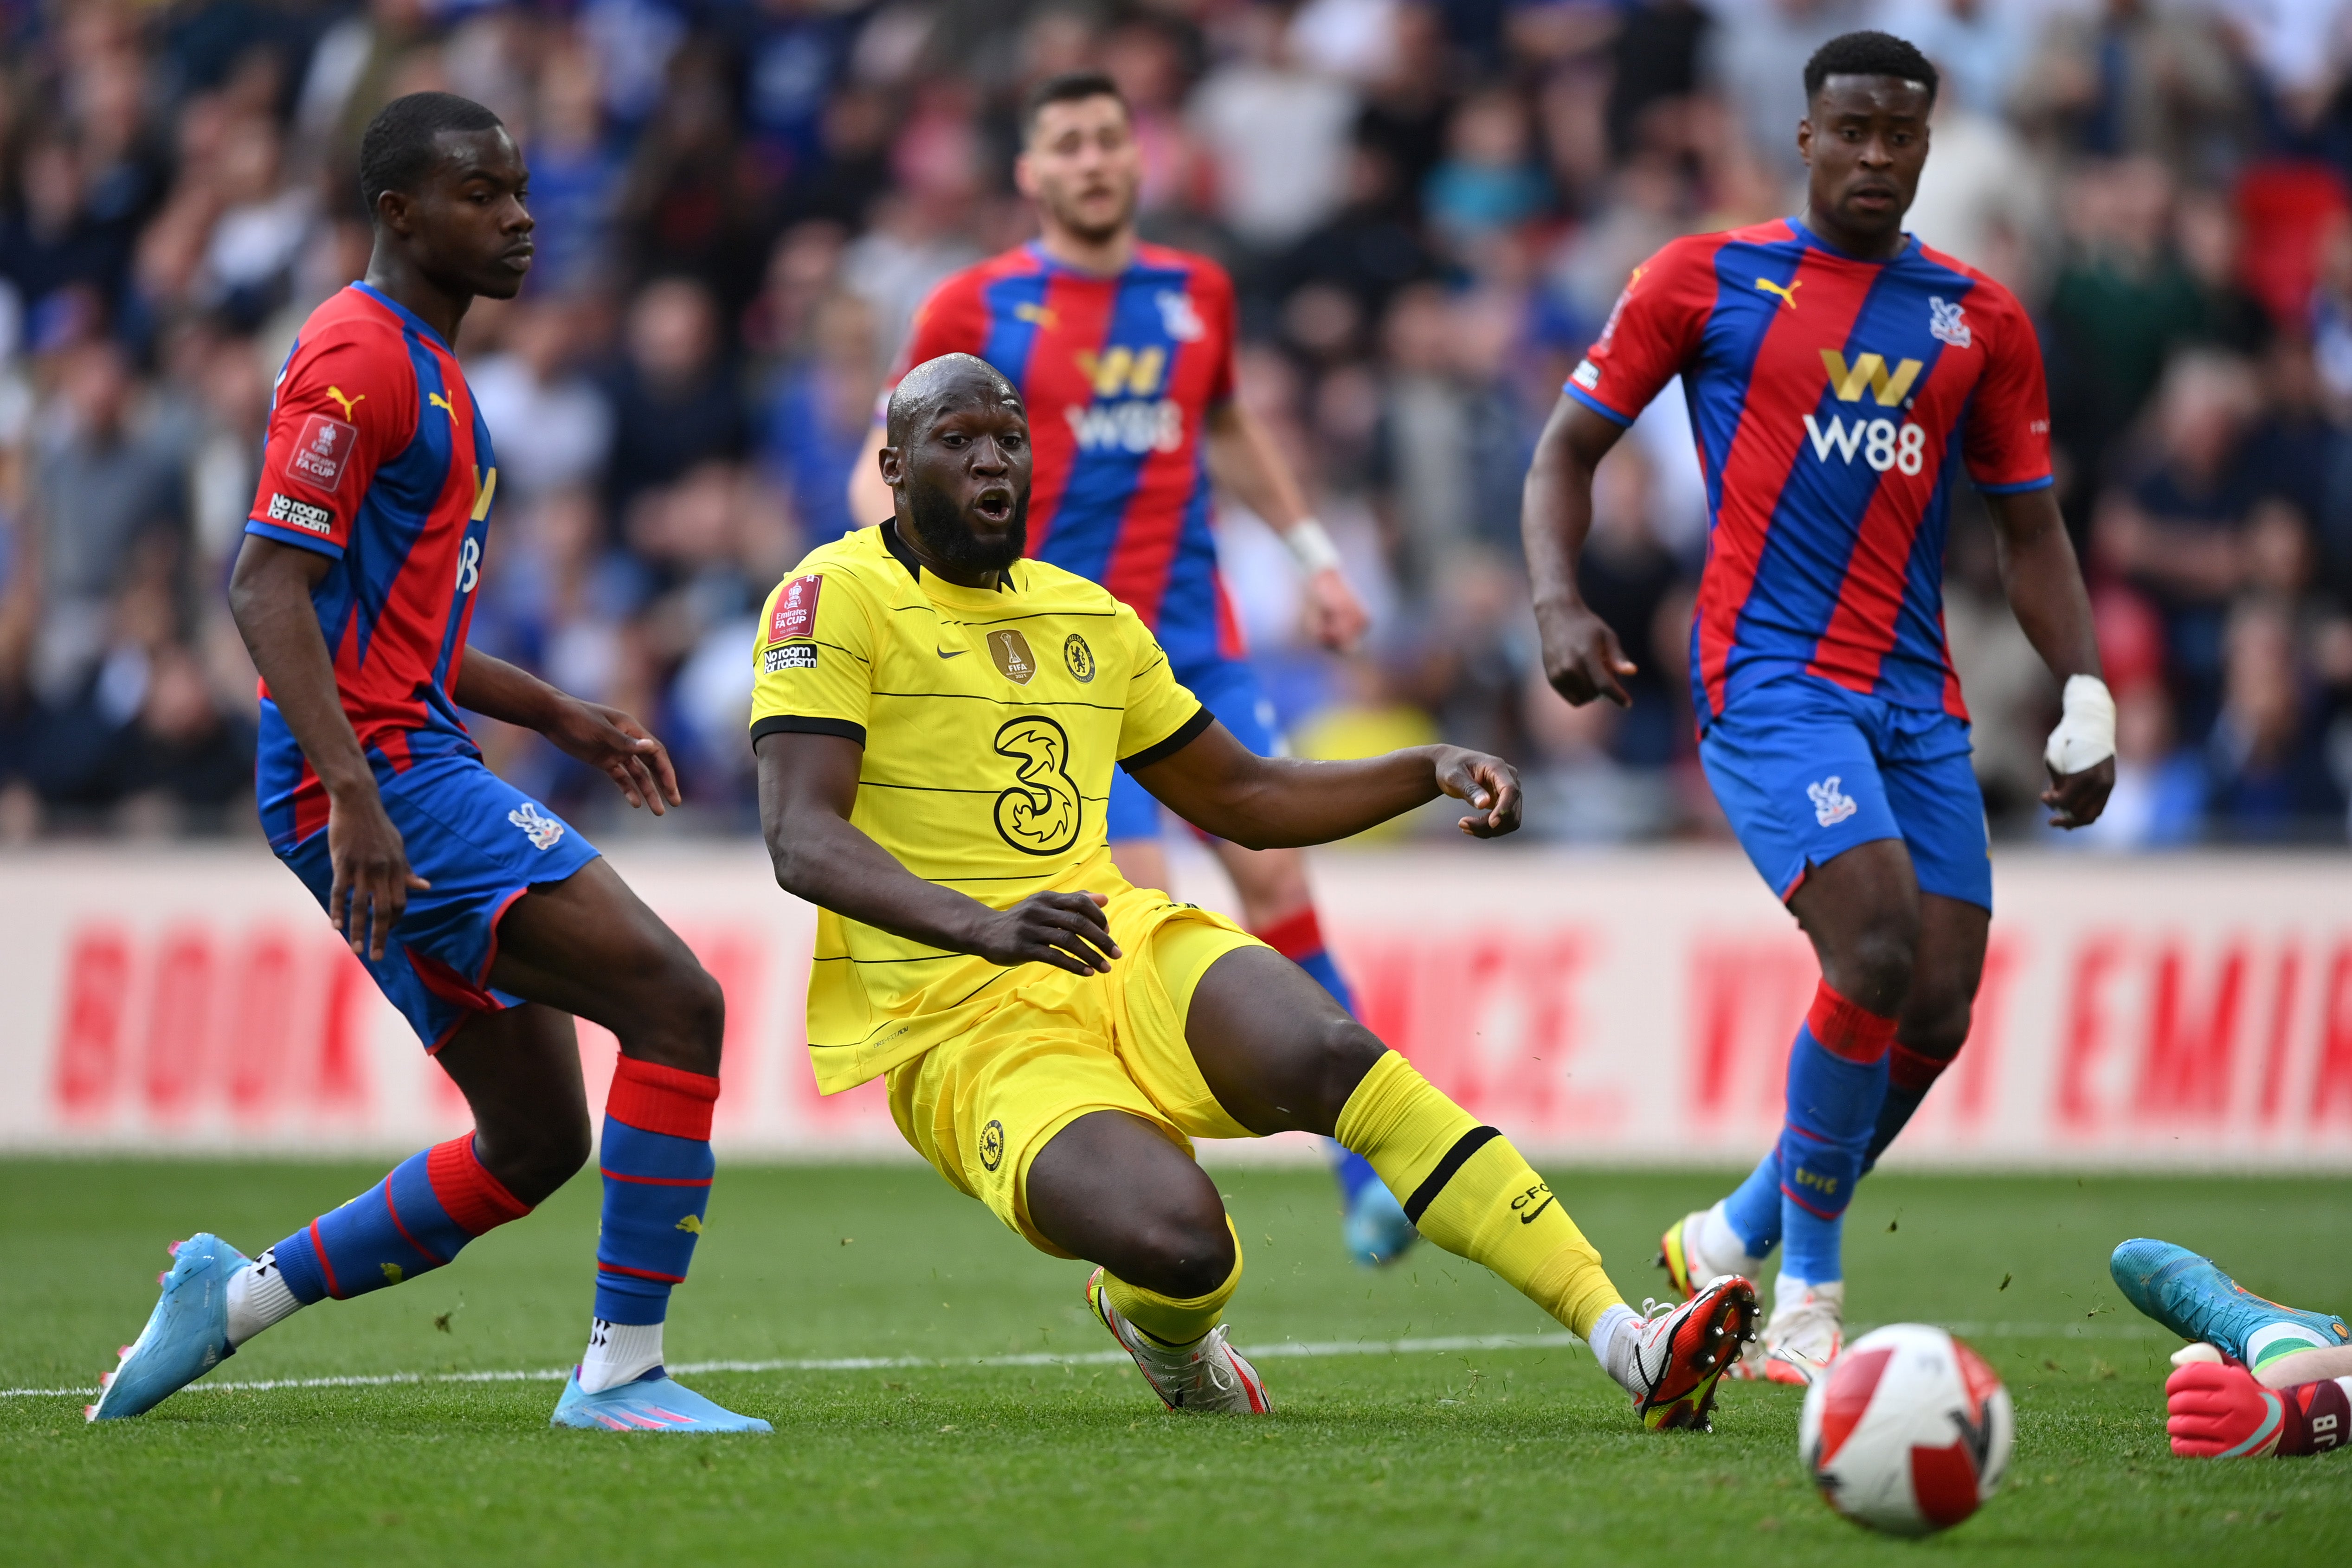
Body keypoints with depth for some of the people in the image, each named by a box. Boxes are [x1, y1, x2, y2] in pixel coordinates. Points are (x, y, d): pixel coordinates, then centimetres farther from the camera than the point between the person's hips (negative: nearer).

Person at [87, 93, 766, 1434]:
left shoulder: (426, 367, 21)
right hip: (380, 777, -10)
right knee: (676, 1005, -18)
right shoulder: (360, 356, -11)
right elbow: (270, 589, -19)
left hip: (416, 778, 10)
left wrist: (562, 720, 23)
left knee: (537, 1144, 10)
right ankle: (623, 1370, -15)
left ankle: (234, 1298, 18)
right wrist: (355, 796, -28)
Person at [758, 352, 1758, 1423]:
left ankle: (1626, 1342, -32)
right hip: (964, 1032, -5)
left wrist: (1433, 770, 12)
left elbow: (1244, 796, 29)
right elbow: (801, 843, -15)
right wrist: (983, 927, -32)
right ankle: (1161, 1330, 8)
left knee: (1330, 1054, -28)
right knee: (1180, 1242, -32)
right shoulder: (835, 598, -3)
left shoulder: (1086, 616, 20)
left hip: (1123, 956, 5)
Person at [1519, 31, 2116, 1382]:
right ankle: (1809, 1294, -7)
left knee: (1937, 1014, -2)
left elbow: (2030, 527, 17)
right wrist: (1560, 605, -10)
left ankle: (1734, 1242, 20)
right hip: (1769, 676, -5)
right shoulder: (1706, 281, 3)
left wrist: (2087, 697, 4)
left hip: (1919, 700, 5)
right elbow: (1569, 448, 7)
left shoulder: (1982, 320, 12)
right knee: (1876, 955, -23)